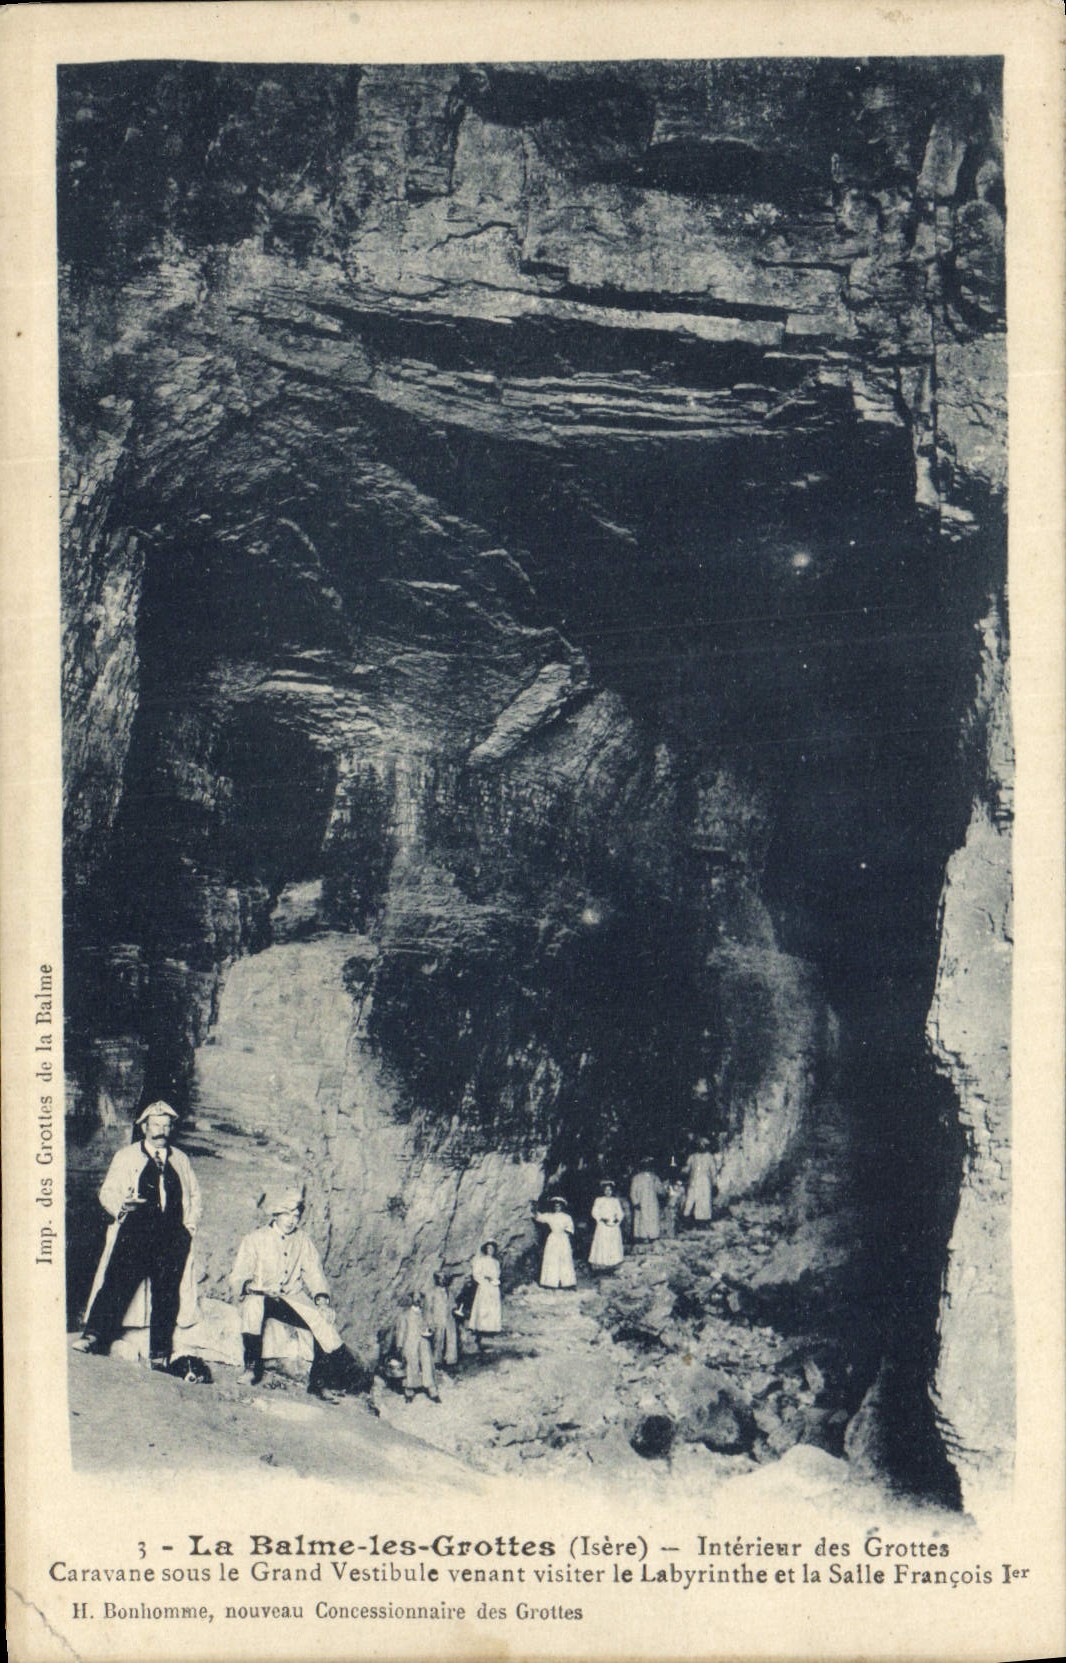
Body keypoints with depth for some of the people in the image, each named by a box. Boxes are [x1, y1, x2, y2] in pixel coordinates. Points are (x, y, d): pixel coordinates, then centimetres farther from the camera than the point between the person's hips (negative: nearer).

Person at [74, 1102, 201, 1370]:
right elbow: (107, 1191, 8)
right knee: (116, 1280, -17)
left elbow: (194, 1195, 25)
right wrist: (120, 1205, -13)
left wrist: (191, 1223, 8)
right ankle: (95, 1335, -18)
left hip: (173, 1236, 2)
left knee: (166, 1291, -4)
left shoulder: (181, 1160, 22)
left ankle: (159, 1353, 0)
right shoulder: (126, 1157, 14)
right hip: (135, 1229, -2)